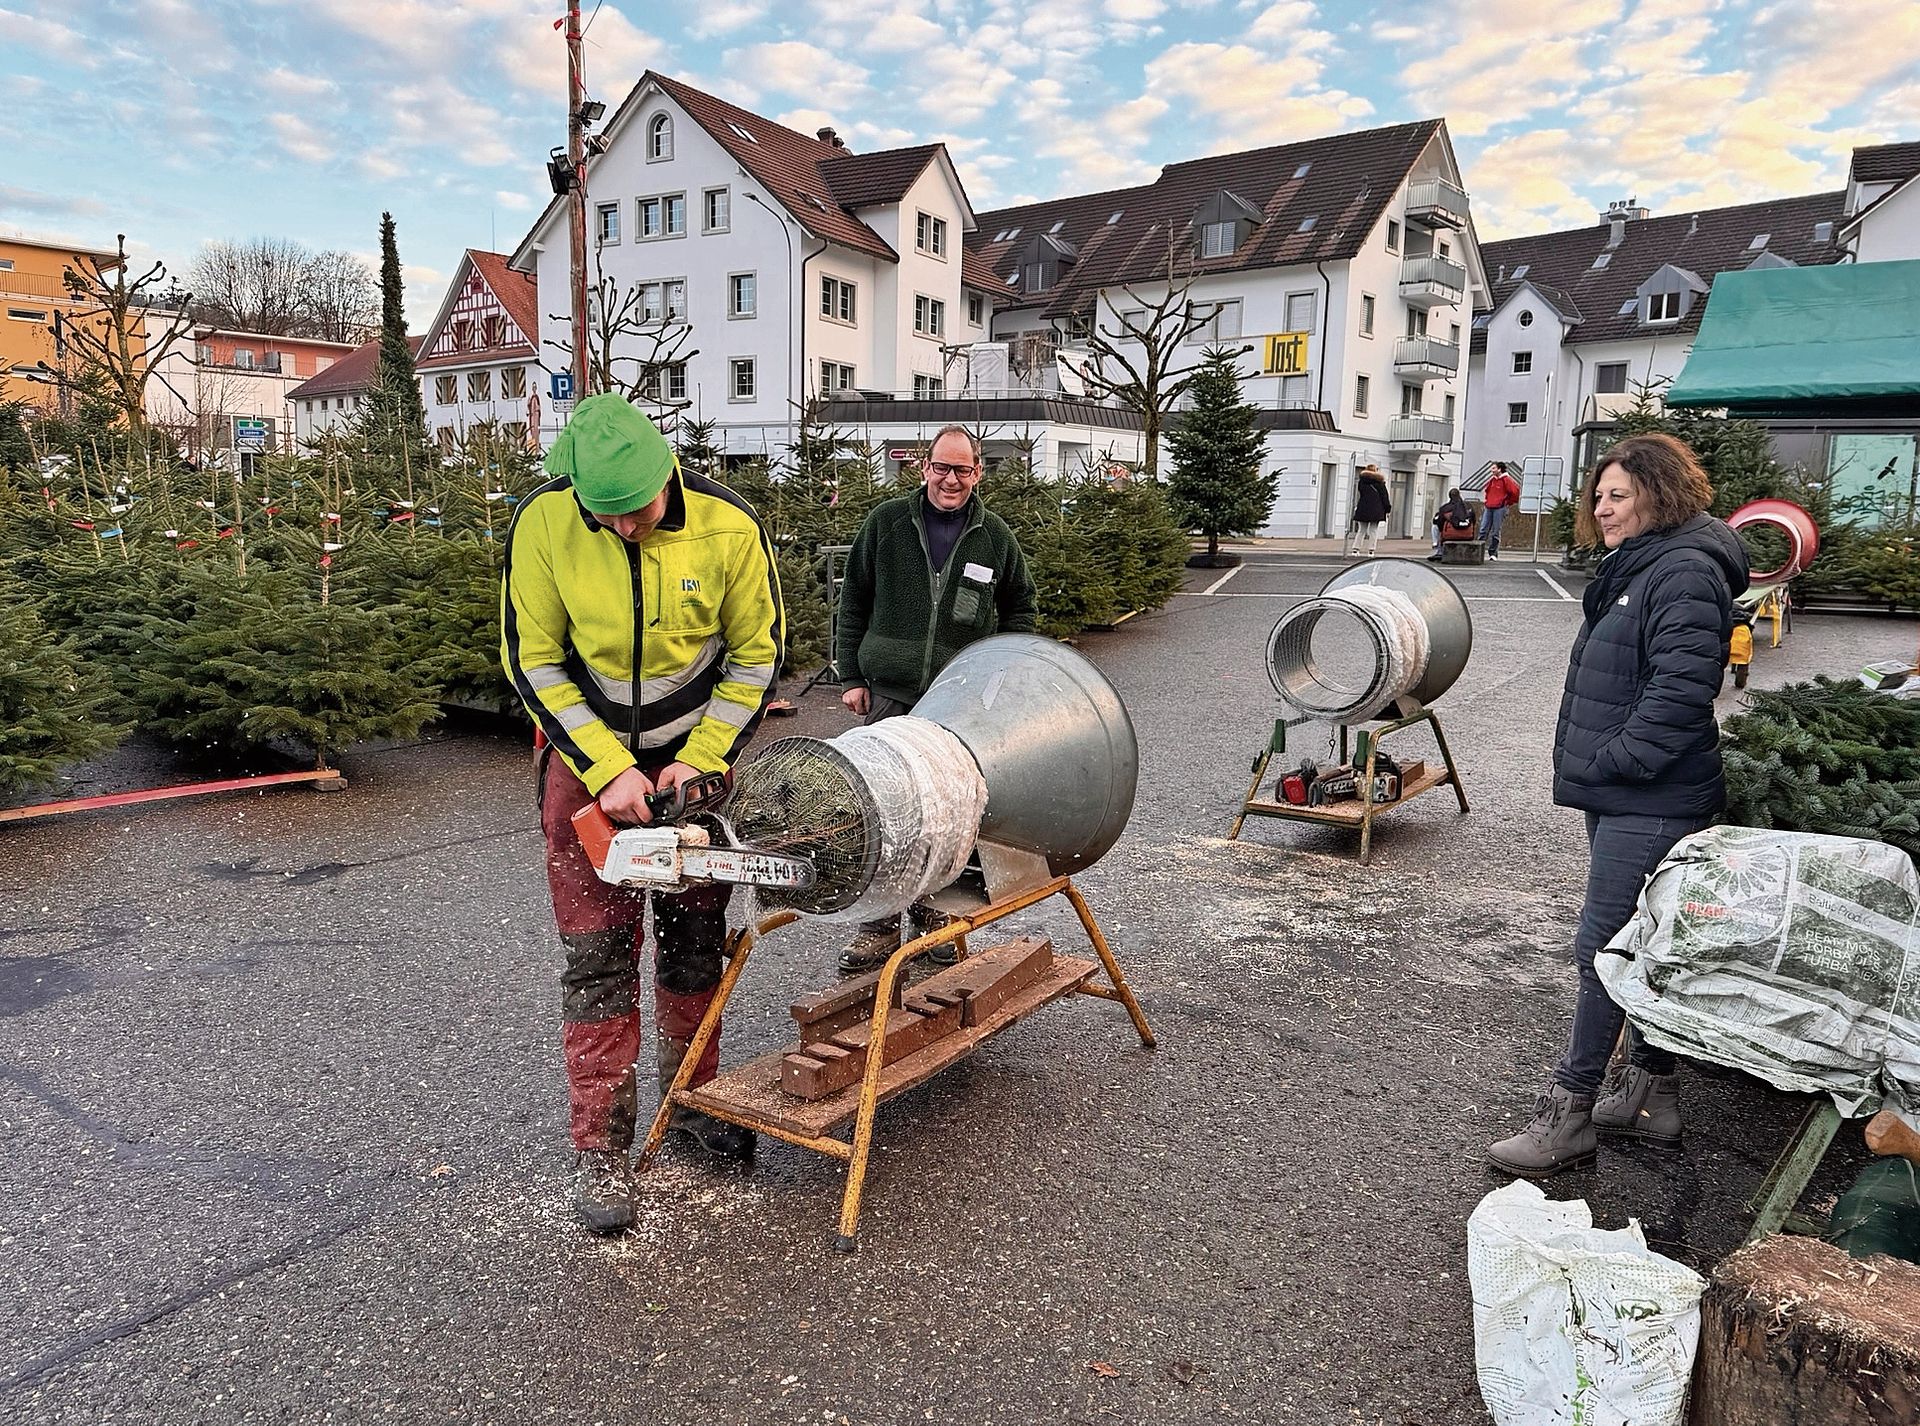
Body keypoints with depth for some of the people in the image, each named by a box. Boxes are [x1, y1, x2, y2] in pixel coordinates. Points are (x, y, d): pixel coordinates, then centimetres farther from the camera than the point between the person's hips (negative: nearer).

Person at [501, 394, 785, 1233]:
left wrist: (700, 760, -13)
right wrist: (607, 770, -19)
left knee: (694, 937, 10)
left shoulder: (728, 526, -19)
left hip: (696, 753, 1)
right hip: (587, 756, -1)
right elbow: (532, 661, -12)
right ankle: (600, 1146, 11)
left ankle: (692, 1098, 29)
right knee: (598, 953, -1)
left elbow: (756, 654, -7)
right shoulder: (543, 524, -20)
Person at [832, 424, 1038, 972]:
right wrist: (851, 675, 6)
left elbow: (1021, 611, 18)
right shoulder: (885, 521, 4)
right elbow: (853, 602, 10)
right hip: (890, 694, 0)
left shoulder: (995, 536, 7)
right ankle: (880, 925, 12)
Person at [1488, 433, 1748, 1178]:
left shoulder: (1685, 572, -15)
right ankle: (1651, 1094, 29)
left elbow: (1681, 688, -24)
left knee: (1605, 948, -6)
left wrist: (1616, 760, -18)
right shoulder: (1630, 571, 17)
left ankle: (1569, 1113, 2)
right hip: (1617, 796, 10)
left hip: (1650, 803, -10)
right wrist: (1589, 763, 14)